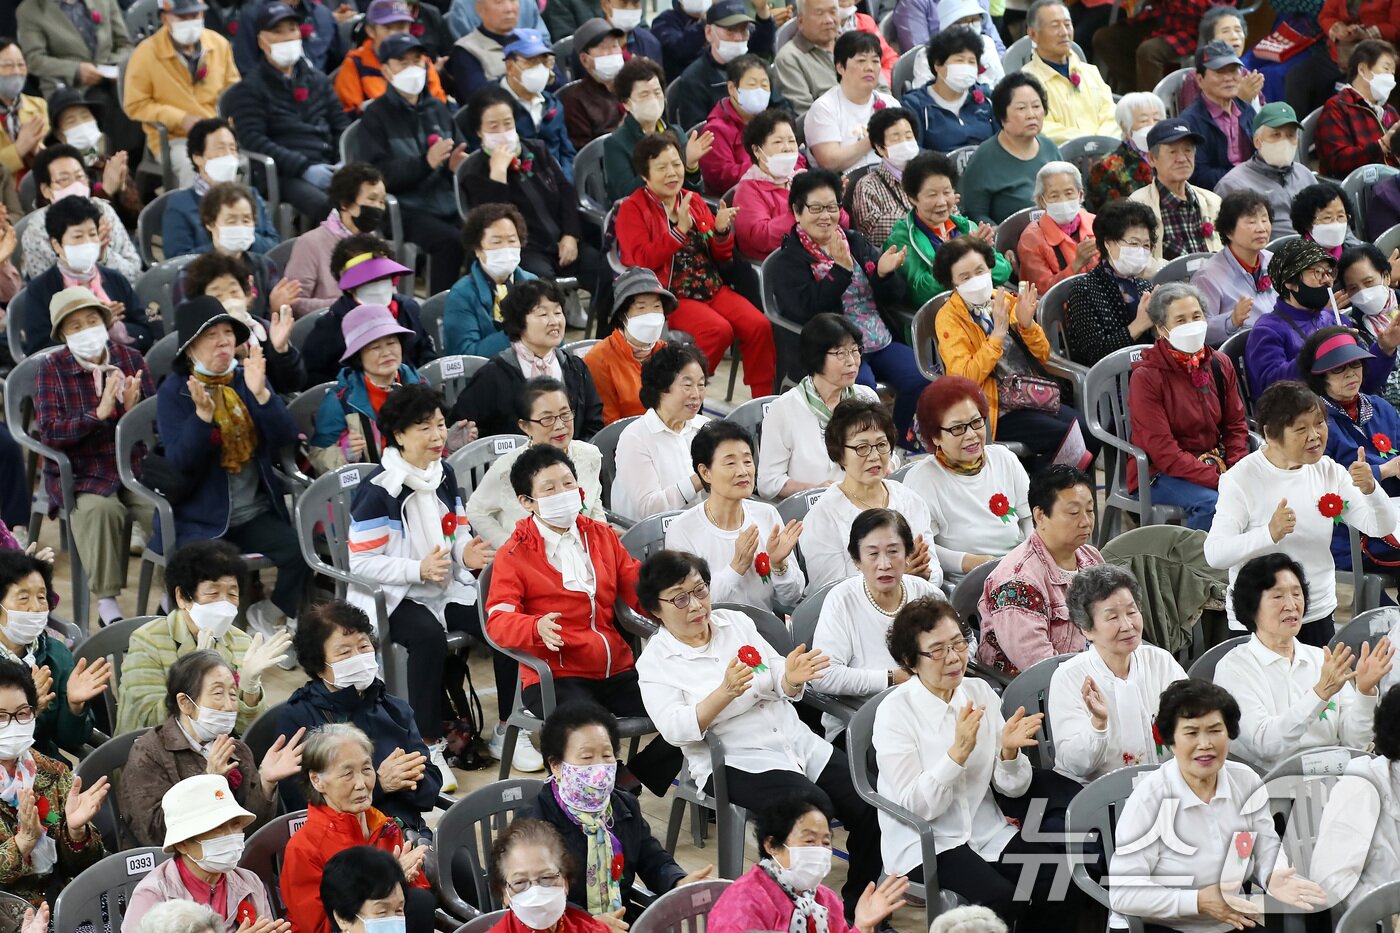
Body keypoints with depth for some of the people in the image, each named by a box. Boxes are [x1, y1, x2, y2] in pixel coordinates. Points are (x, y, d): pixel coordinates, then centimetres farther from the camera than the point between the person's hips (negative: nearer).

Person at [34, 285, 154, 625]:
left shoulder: (130, 359, 6)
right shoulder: (51, 368, 0)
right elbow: (48, 433, -10)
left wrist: (133, 408, -17)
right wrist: (99, 414, -21)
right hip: (82, 475, -2)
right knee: (100, 508, -34)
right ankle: (107, 600, -20)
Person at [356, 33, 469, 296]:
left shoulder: (438, 109, 18)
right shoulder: (376, 115, 2)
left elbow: (459, 157, 27)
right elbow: (379, 174, -9)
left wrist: (455, 165, 1)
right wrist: (426, 162, -21)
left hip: (446, 203, 5)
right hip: (406, 208, -5)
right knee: (449, 240, -32)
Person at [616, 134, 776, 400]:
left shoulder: (694, 201, 16)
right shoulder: (632, 209, 1)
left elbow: (722, 257, 17)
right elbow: (642, 260, -13)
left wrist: (722, 231, -5)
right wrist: (680, 230, -21)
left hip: (711, 288, 6)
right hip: (669, 295, -6)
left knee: (759, 325, -18)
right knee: (719, 329, -31)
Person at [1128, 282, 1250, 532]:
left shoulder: (1220, 364, 7)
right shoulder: (1146, 377, -11)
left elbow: (1236, 425, 12)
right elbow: (1162, 450, -16)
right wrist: (1218, 481, -23)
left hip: (1216, 464, 6)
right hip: (1161, 474, -5)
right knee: (1210, 503, -35)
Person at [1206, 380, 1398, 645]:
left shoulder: (1329, 472, 1)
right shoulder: (1241, 479, -13)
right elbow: (1214, 554, -22)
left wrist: (1370, 489, -20)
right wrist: (1270, 533, -37)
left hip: (1318, 616, 4)